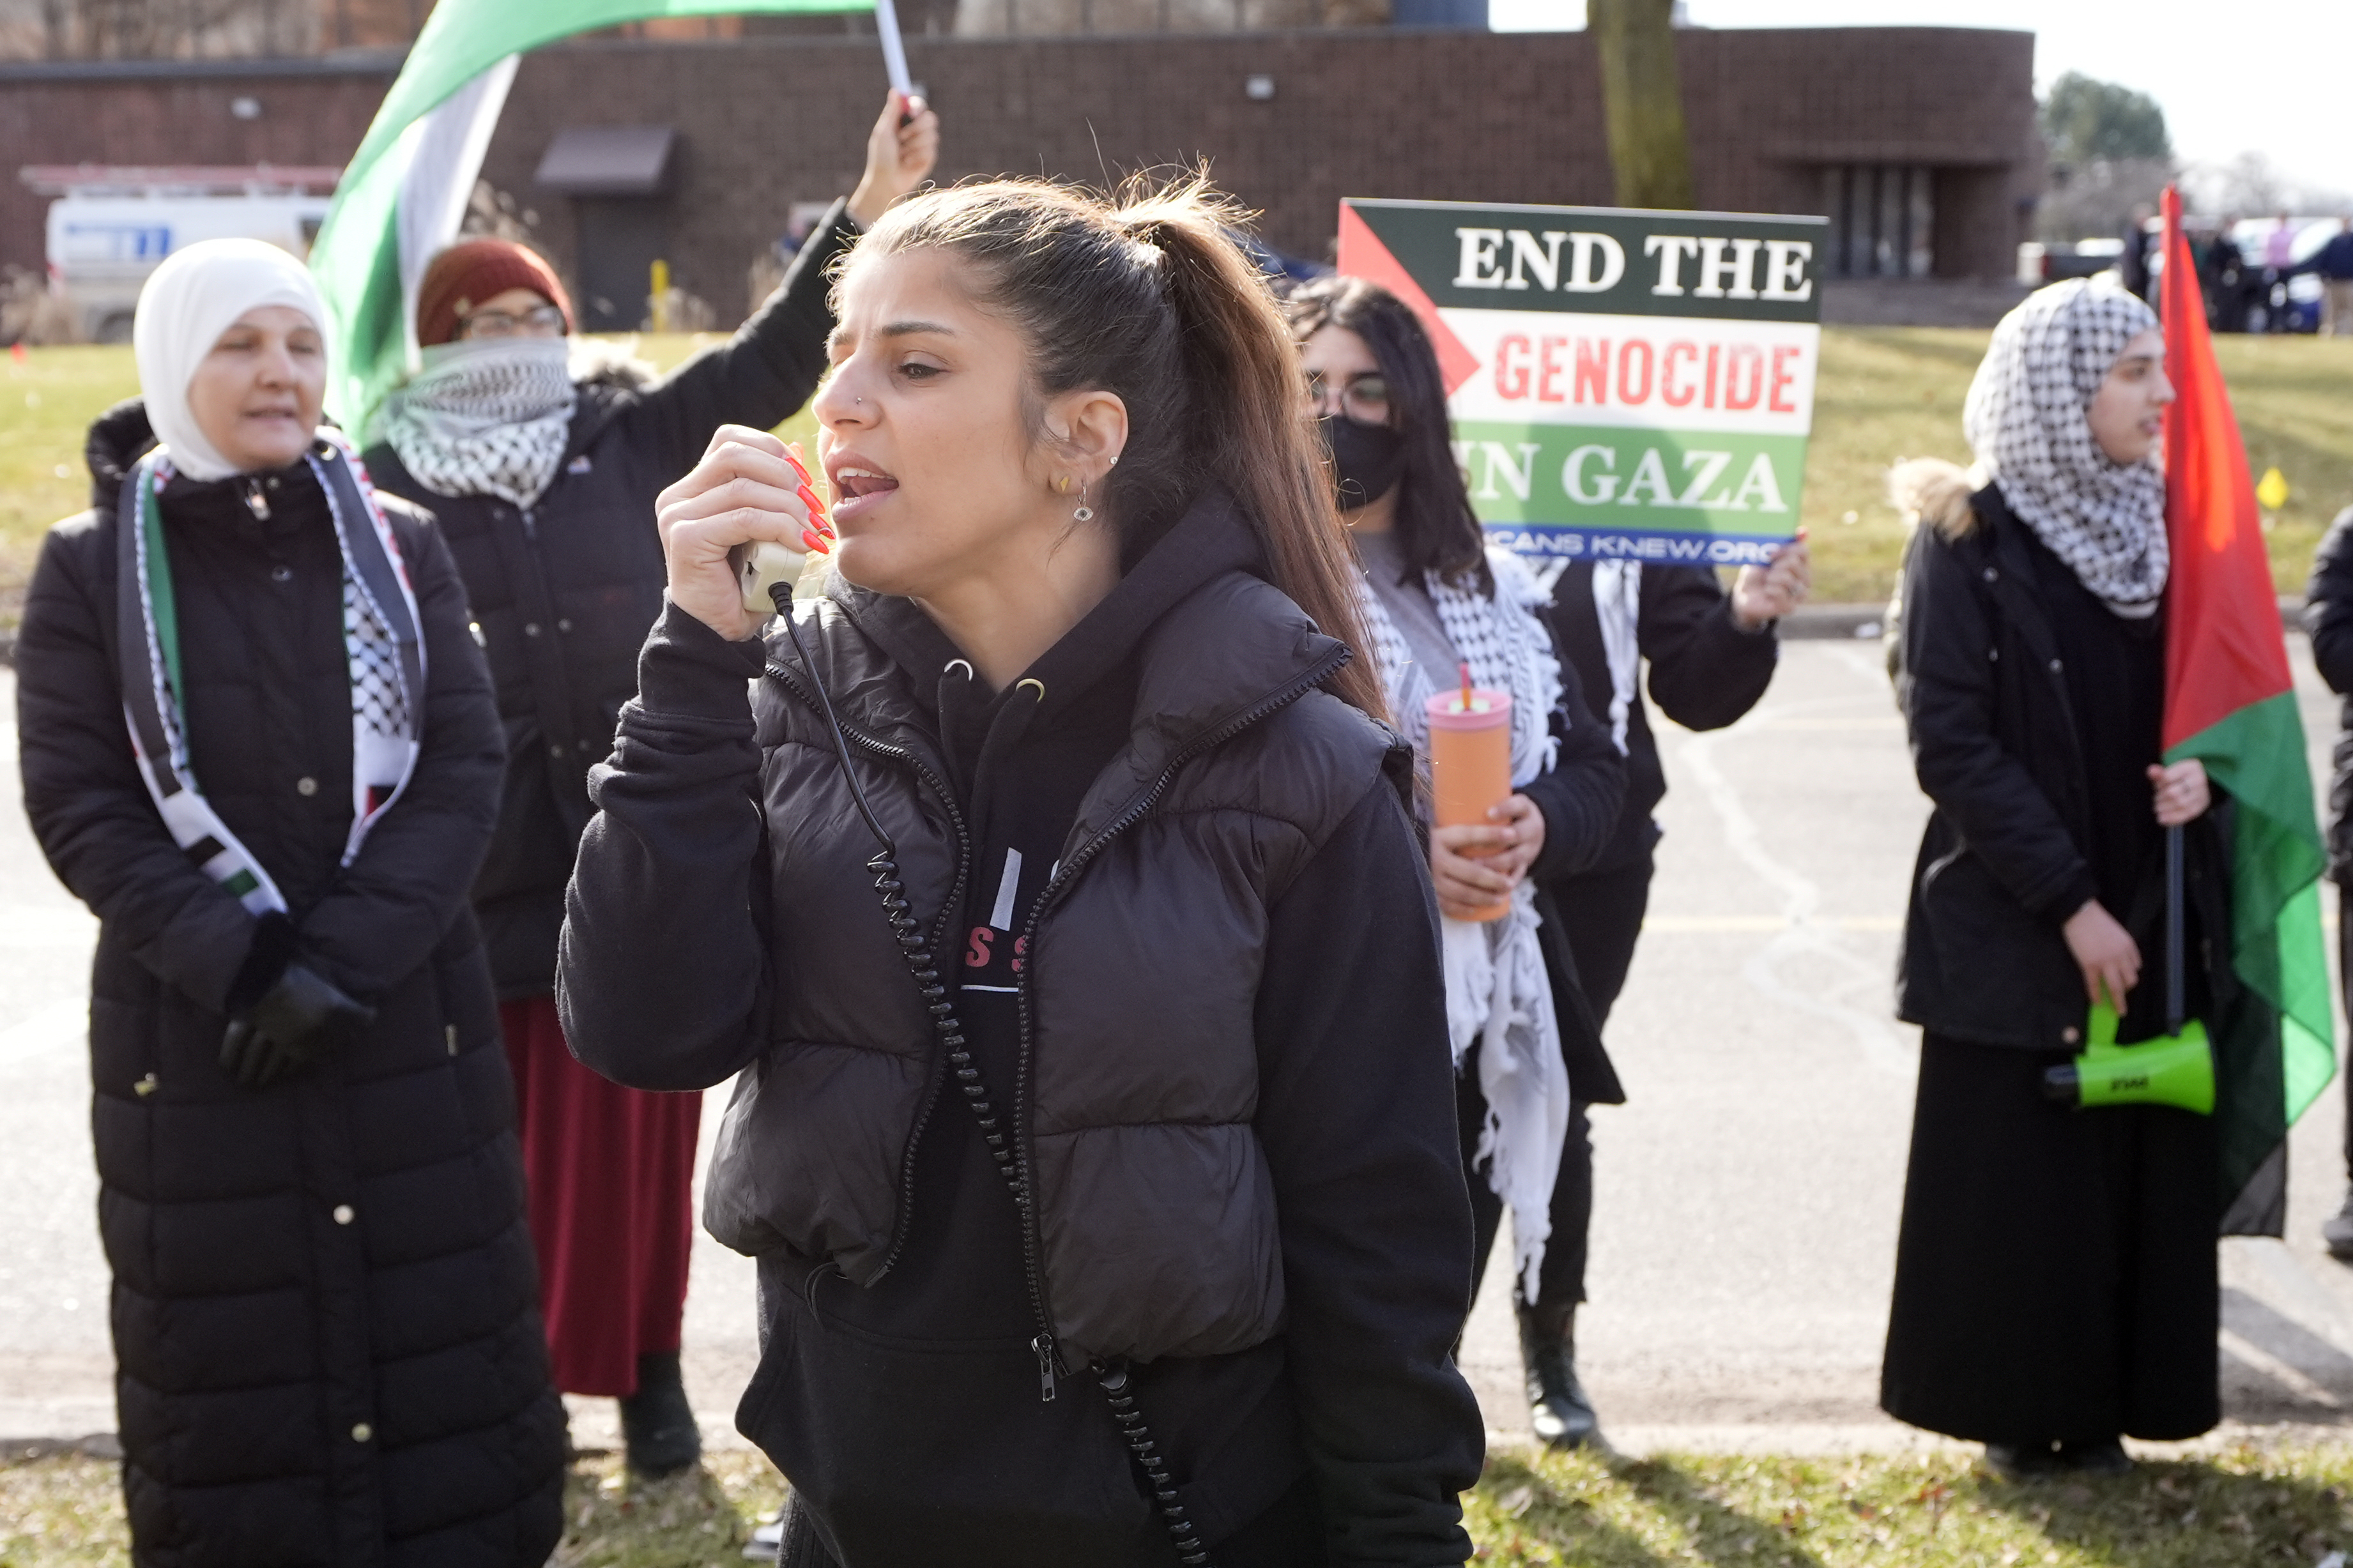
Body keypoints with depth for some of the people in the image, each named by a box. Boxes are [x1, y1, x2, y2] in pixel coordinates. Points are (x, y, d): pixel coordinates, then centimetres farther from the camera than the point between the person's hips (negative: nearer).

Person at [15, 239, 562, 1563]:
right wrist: (244, 969, -16)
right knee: (232, 1378, 4)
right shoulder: (93, 571, 0)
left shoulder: (400, 547, 4)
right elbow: (82, 808, -6)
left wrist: (343, 959, -15)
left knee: (439, 1357, 6)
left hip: (411, 1033, 2)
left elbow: (465, 768, -4)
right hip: (195, 1044, -1)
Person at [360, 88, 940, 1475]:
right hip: (477, 878, -1)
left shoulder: (629, 441, 7)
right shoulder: (389, 491, 1)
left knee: (635, 1131, 7)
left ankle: (646, 1367, 21)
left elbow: (769, 365, -1)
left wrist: (868, 210, -10)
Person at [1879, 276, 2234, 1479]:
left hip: (2153, 917, 5)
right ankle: (2018, 1412, 17)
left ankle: (2103, 1406, 18)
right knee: (2017, 1175, 1)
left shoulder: (2160, 522, 7)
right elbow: (1951, 742, -12)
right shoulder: (1970, 538, -8)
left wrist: (2200, 771, -8)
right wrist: (2068, 902, -15)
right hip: (2012, 927, -5)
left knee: (2147, 1165, 5)